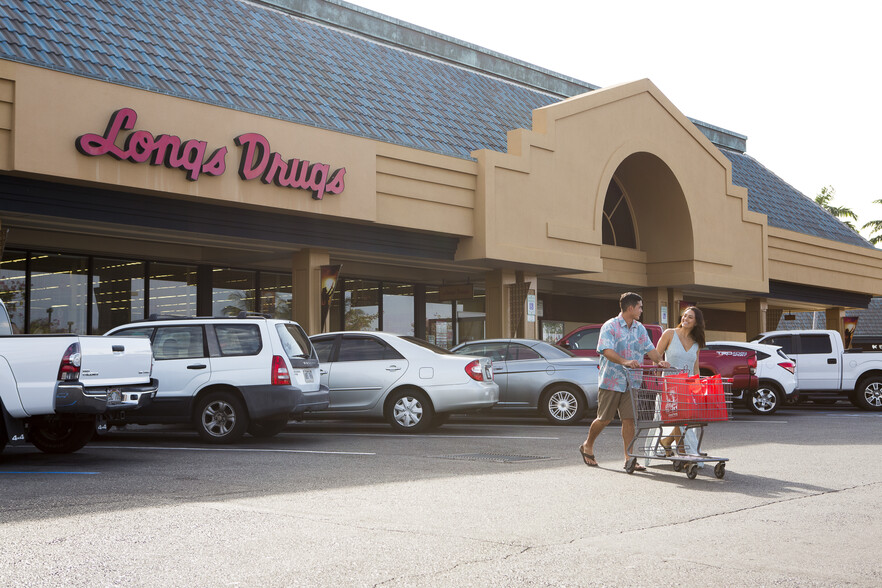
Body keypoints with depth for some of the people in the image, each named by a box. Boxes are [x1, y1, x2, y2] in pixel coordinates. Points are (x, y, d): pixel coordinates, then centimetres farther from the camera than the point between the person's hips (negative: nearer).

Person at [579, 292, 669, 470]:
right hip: (611, 380, -5)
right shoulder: (610, 327, -9)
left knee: (629, 419, -1)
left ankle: (629, 458, 2)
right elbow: (607, 350, -22)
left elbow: (650, 349, 9)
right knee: (604, 419, 4)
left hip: (631, 382, 5)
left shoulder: (640, 329, 12)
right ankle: (587, 446, 26)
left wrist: (660, 361, -13)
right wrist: (625, 362, -37)